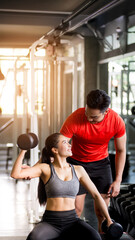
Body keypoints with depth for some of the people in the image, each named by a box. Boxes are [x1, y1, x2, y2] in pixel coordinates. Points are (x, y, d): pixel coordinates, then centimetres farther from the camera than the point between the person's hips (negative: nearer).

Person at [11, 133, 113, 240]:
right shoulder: (46, 169, -1)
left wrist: (109, 220, 5)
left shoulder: (78, 170, 7)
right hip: (50, 222, -2)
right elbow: (15, 174, -13)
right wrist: (23, 150, -11)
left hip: (72, 220, 2)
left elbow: (96, 195, 10)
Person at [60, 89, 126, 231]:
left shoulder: (117, 122, -21)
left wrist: (118, 180, -6)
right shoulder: (74, 120, -29)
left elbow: (121, 151, -5)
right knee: (76, 209, -7)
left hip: (101, 163, 2)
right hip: (77, 163, -2)